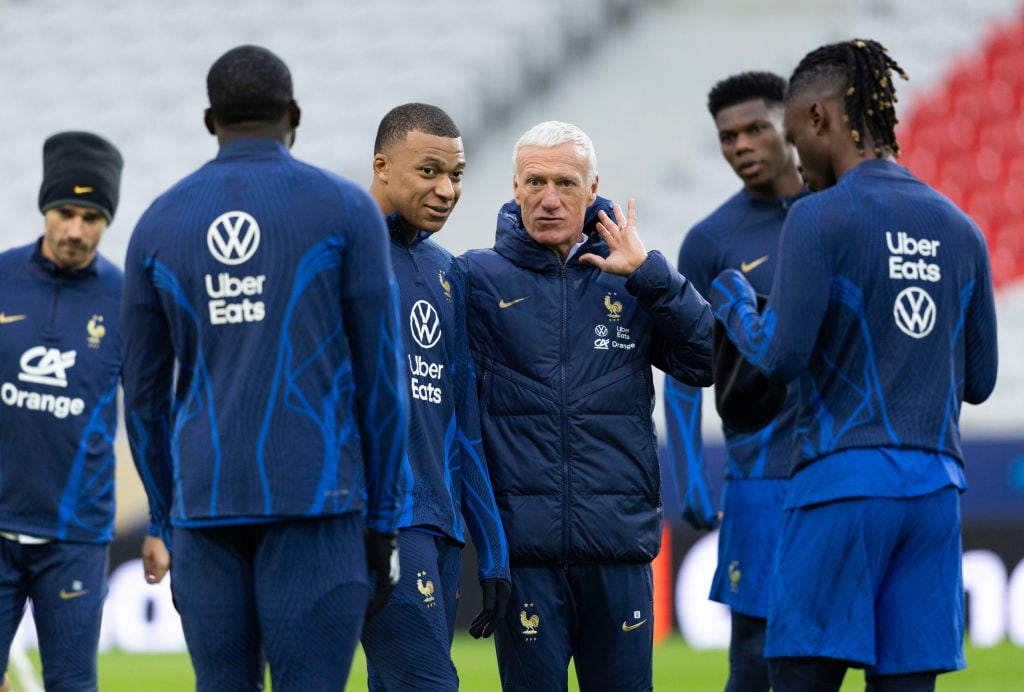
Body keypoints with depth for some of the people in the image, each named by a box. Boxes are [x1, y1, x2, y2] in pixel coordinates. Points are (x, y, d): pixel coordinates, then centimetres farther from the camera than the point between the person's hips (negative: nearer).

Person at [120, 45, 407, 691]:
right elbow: (378, 375, -1)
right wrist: (383, 519, 4)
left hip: (205, 508, 3)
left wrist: (168, 523, 19)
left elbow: (145, 394, 11)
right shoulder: (346, 210, 1)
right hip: (317, 504, -3)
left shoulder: (158, 226, 9)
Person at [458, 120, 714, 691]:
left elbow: (711, 360, -2)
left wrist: (650, 274, -8)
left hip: (620, 544, 2)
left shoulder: (630, 280, 10)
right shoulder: (481, 278, 4)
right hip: (525, 543, -2)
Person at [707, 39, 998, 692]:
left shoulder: (819, 218, -6)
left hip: (843, 482, -6)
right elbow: (978, 380, 15)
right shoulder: (960, 230, 12)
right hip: (934, 489, 6)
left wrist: (735, 306, 8)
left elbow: (782, 356, -11)